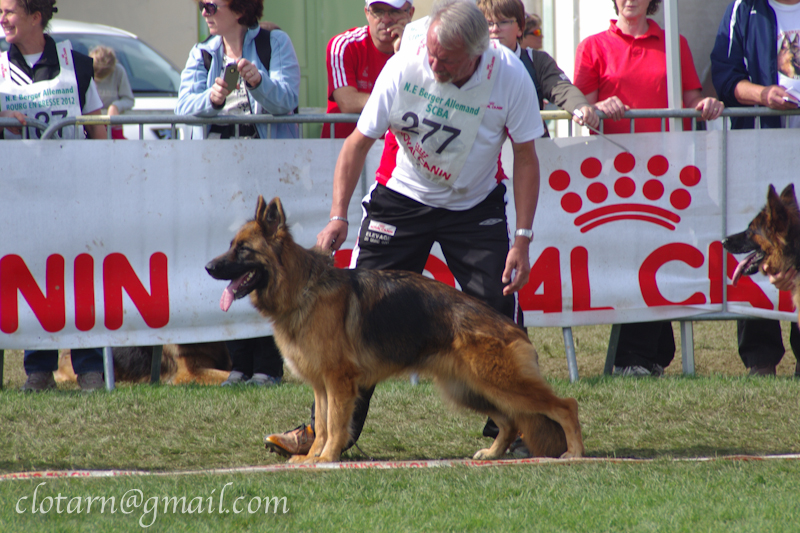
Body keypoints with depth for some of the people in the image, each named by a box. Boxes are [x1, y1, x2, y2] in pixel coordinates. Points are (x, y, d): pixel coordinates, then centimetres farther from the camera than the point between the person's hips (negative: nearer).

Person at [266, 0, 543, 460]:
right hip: (402, 197, 0)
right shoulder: (403, 69, -23)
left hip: (476, 206, 0)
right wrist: (338, 216, -17)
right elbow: (358, 142, -12)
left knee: (500, 307, -10)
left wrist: (523, 239, -15)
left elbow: (526, 157, -12)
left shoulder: (509, 76, -22)